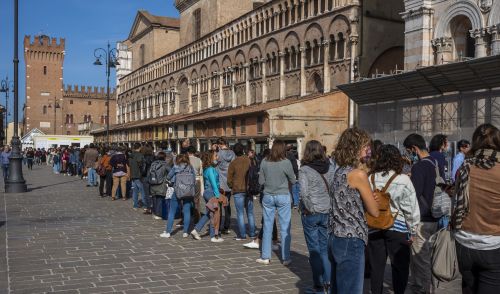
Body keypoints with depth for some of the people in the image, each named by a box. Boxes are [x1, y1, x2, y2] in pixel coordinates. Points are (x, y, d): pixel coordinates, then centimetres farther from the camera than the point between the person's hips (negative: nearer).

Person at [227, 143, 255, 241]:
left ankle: (242, 235, 3)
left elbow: (229, 179, -4)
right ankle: (252, 233, 17)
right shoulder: (249, 161, 0)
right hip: (249, 189, 3)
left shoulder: (233, 163, -7)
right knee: (250, 212, 13)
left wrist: (232, 187, 13)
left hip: (238, 190, -3)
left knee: (240, 213, 2)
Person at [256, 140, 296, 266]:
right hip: (283, 197, -2)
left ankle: (265, 257, 17)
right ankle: (286, 258, 10)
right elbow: (293, 181, 0)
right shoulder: (286, 162, -11)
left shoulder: (264, 162, -5)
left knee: (267, 227, 11)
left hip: (268, 197, 2)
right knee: (285, 228, 6)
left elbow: (261, 181, 1)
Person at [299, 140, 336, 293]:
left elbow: (304, 193, -19)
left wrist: (309, 208, -7)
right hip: (327, 212, 4)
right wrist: (330, 205, 3)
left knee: (314, 250, 7)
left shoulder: (304, 169, -11)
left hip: (311, 213, -4)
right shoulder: (331, 168, 1)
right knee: (325, 249, 15)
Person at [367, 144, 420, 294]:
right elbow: (411, 208, -9)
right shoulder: (403, 180, -10)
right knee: (400, 266, 11)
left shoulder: (370, 179, -5)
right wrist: (412, 231, 2)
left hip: (373, 228, 3)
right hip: (397, 227, -2)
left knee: (376, 267, 14)